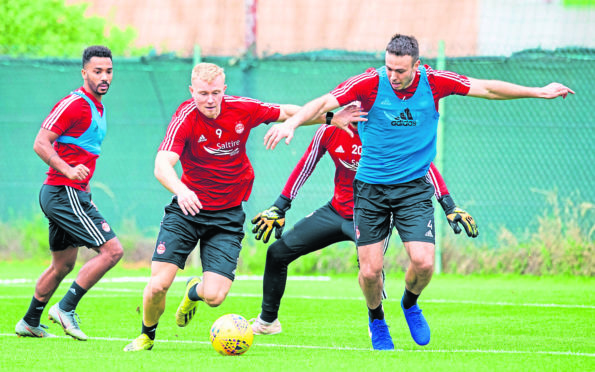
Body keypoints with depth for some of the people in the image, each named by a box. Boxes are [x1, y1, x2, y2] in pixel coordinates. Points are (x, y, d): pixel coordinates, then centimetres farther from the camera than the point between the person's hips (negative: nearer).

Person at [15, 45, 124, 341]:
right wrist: (68, 170, -31)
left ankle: (30, 323, 27)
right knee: (112, 250, -14)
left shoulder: (97, 107, 17)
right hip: (65, 193, -10)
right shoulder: (73, 105, -13)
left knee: (63, 265, 18)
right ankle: (66, 309, -9)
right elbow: (40, 144, -19)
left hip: (71, 194, 10)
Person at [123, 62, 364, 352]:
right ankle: (147, 335, 21)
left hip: (228, 216, 2)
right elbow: (162, 165, -31)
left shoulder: (242, 109, -8)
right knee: (158, 285, -12)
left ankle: (195, 291, 27)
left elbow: (287, 112, 10)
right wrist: (181, 191, -51)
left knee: (214, 296, -13)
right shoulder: (186, 117, -17)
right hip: (188, 209, -2)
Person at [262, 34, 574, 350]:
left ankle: (410, 304, 21)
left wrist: (537, 92, 8)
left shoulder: (434, 82, -8)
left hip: (414, 187, 1)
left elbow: (487, 88, 3)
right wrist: (291, 123, -39)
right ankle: (377, 320, 27)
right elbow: (324, 102, -22)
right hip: (370, 187, -1)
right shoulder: (370, 83, -14)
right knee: (370, 270, -5)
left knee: (423, 262, -14)